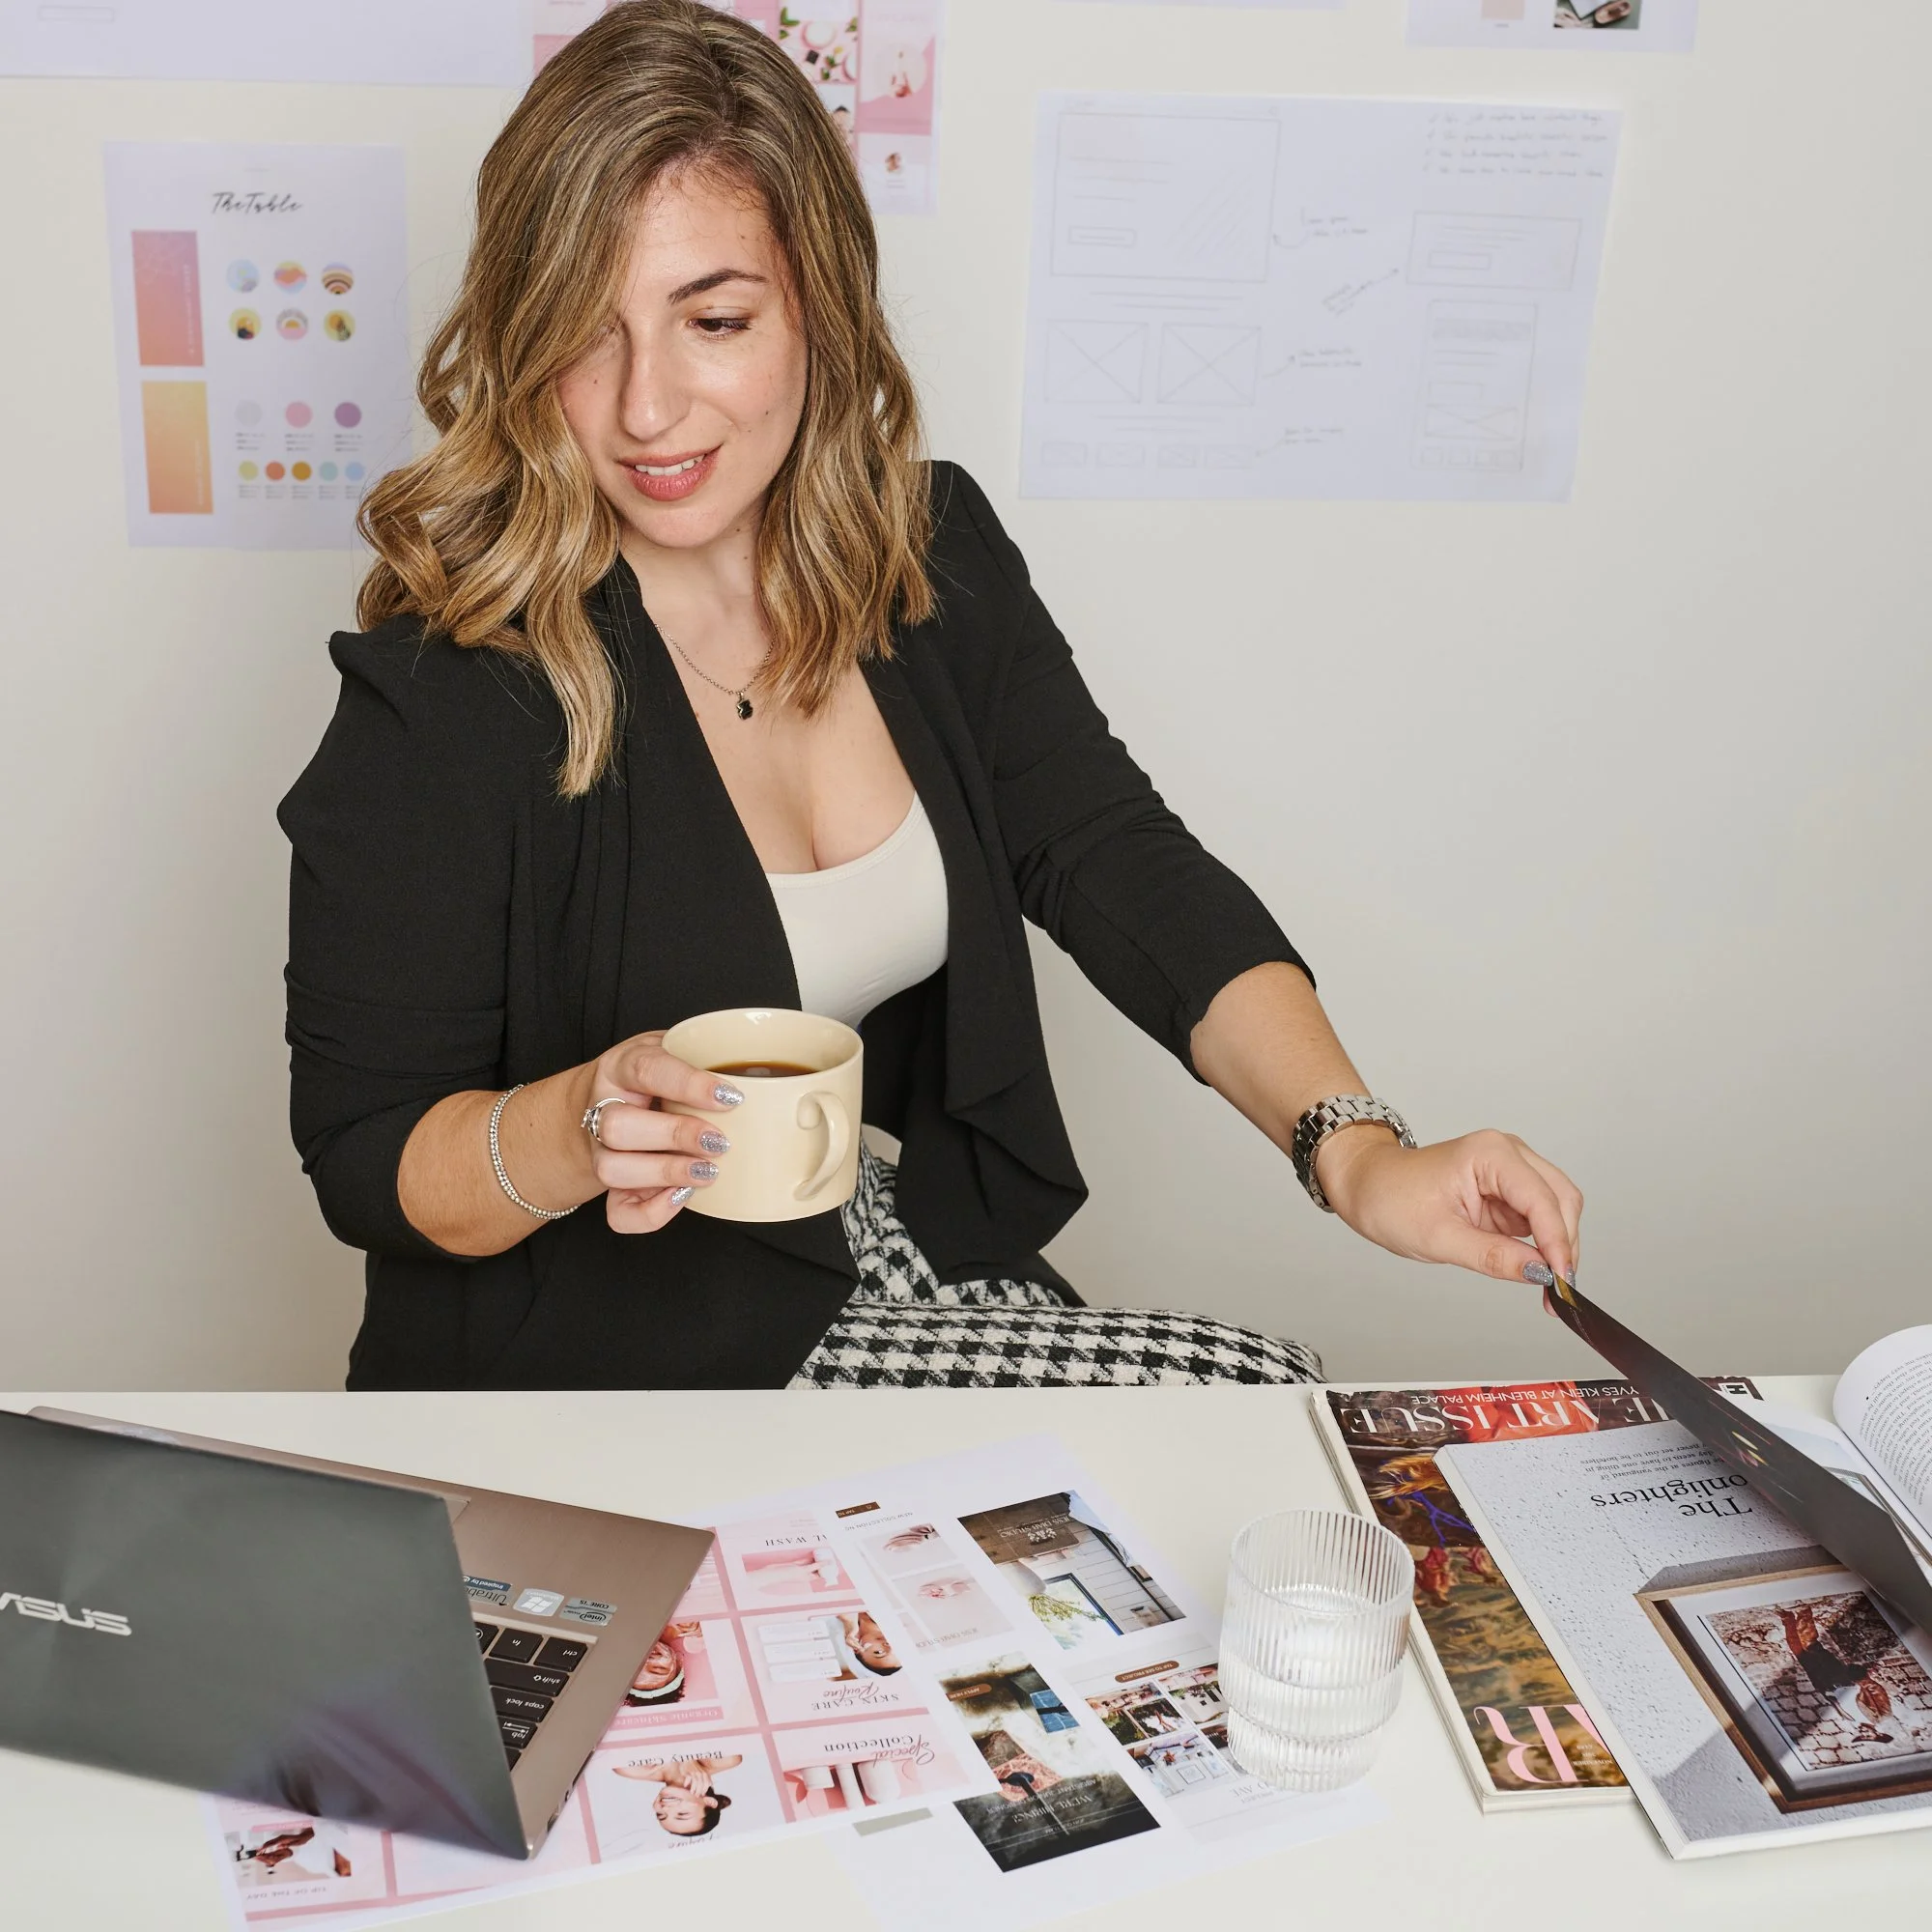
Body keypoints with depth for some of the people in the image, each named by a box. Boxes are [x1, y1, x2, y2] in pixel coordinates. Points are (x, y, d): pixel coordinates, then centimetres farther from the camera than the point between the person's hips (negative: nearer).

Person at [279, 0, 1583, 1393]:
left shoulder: (936, 555, -2)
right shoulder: (442, 685, -20)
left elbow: (1124, 873, -5)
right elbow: (364, 1156, -13)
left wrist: (1357, 1152, -19)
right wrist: (576, 1133, -35)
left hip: (920, 1249, 6)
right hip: (598, 1358, -6)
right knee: (1256, 1402, -15)